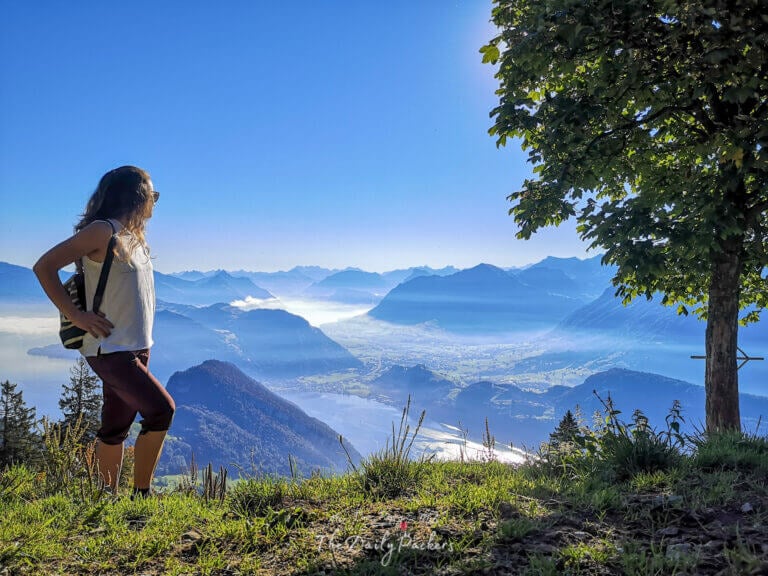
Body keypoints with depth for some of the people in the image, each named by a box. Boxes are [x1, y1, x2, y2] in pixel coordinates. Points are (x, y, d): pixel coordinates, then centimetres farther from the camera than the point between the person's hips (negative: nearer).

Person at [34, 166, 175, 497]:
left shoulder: (134, 236, 14)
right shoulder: (103, 231, -13)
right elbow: (44, 267, -14)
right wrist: (75, 316, -16)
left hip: (137, 348, 8)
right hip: (110, 348, -8)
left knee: (116, 428, 12)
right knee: (161, 409, -15)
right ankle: (140, 494, -4)